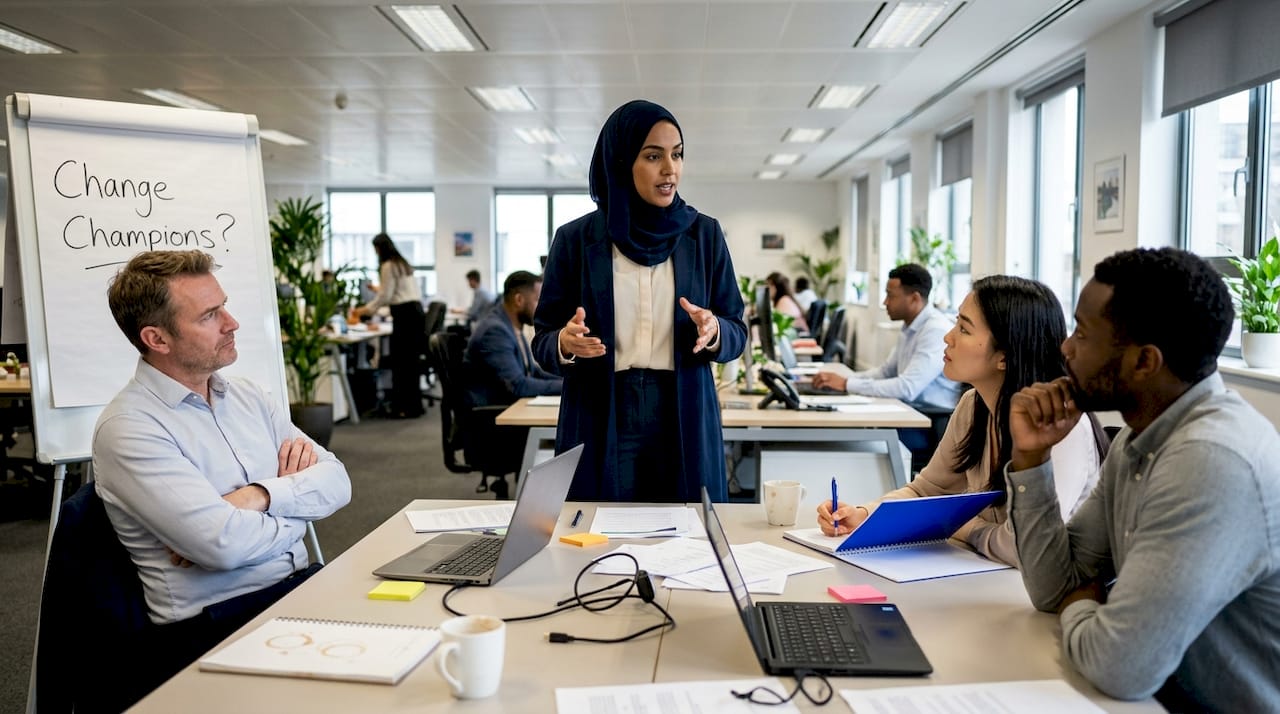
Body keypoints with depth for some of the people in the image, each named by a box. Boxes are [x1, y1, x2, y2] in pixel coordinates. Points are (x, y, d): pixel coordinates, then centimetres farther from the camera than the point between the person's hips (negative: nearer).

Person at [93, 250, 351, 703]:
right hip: (214, 625, -7)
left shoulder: (247, 396, 13)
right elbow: (224, 543, -21)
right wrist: (297, 510, -3)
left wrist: (261, 496, -12)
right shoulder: (127, 428, -10)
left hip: (301, 585, 7)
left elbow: (336, 481, 6)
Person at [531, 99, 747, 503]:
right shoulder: (575, 239, -1)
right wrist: (565, 342, -19)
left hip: (684, 424, 1)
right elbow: (542, 341, 3)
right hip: (600, 424, -1)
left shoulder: (705, 234, 2)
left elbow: (737, 333, 5)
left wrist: (713, 332, -17)